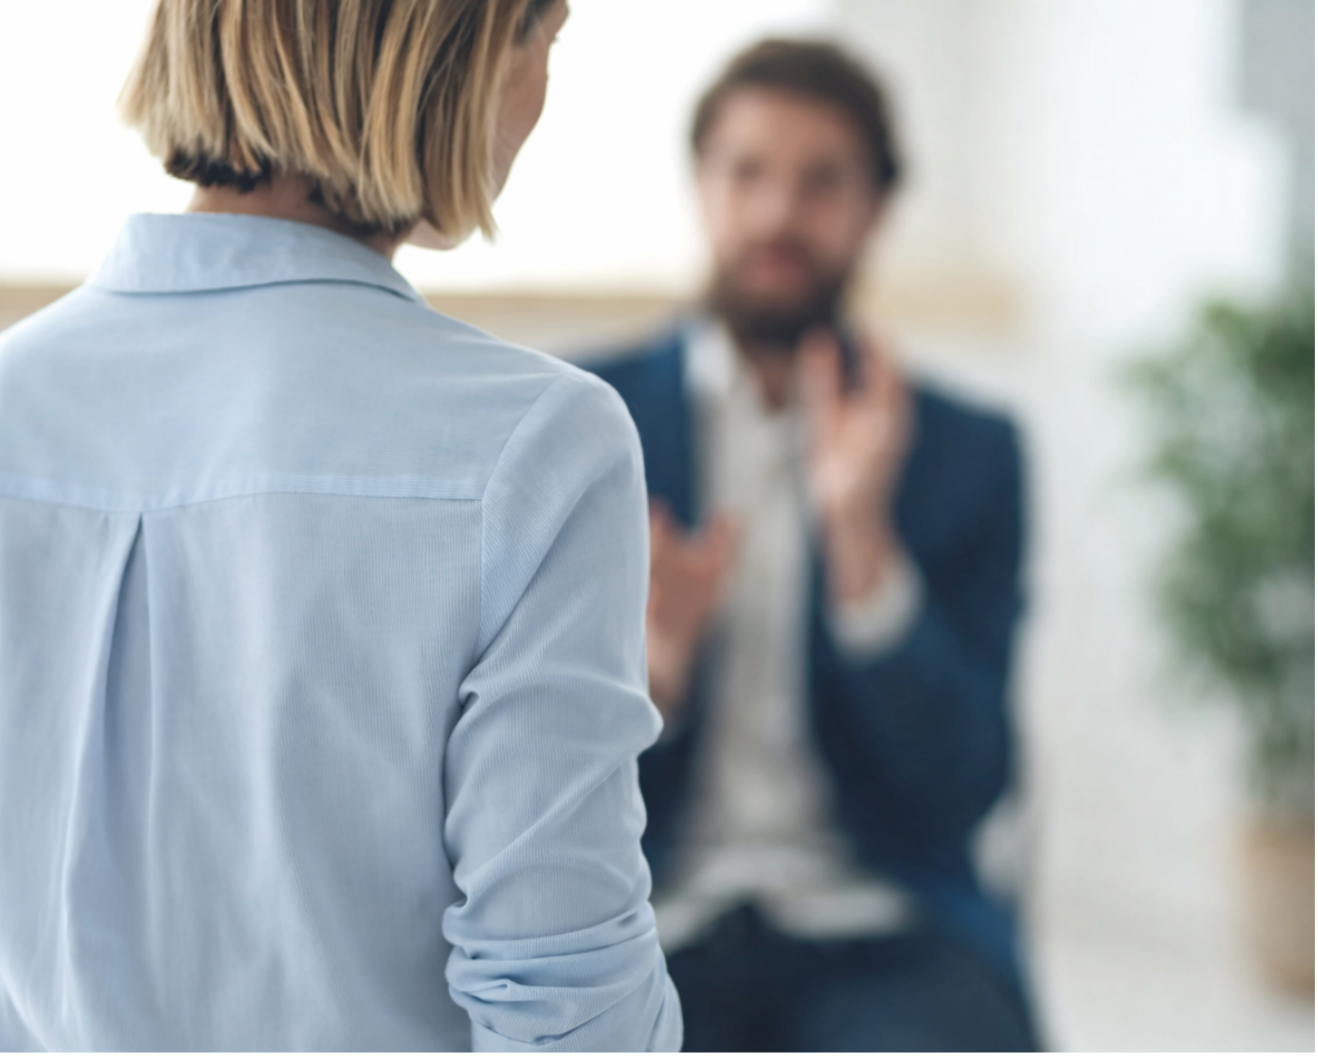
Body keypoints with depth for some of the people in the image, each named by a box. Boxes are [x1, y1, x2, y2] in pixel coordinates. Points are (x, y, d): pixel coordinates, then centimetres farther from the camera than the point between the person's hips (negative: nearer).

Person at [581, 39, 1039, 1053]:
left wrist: (862, 539, -14)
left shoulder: (968, 452, 6)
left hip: (881, 931, 1)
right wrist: (649, 665, -19)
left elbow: (961, 795, -2)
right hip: (642, 923, -1)